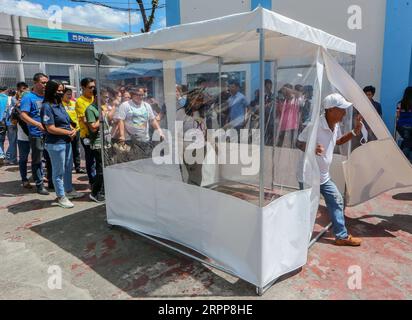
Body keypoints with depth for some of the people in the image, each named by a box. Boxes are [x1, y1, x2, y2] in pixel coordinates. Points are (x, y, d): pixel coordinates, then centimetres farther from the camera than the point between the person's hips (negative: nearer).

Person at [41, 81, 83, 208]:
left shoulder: (60, 105, 11)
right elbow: (51, 128, -19)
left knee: (68, 168, 20)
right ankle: (61, 197, 14)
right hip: (55, 144, -9)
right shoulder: (47, 107, -14)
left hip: (66, 142, 9)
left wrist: (73, 129, -2)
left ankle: (69, 190, 36)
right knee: (59, 171, 2)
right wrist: (69, 132, -14)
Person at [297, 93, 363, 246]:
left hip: (324, 176, 8)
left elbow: (337, 141, 20)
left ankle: (342, 236, 27)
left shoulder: (335, 126, 1)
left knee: (337, 201, 13)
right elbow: (298, 143, -17)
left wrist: (354, 132, 7)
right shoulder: (314, 126, -25)